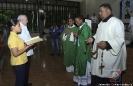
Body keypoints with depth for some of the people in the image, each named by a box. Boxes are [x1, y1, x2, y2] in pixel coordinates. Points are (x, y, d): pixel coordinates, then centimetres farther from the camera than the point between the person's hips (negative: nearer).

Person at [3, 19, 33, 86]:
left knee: (22, 80, 24)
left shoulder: (15, 36, 7)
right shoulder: (12, 37, -22)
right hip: (18, 63, -9)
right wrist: (28, 46, -23)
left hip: (21, 62, 9)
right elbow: (15, 53, -27)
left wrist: (26, 44, -1)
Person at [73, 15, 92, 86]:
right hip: (80, 48, 9)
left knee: (83, 64, 2)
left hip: (84, 49, -9)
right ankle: (80, 79, 29)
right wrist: (77, 35, -2)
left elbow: (85, 38, -24)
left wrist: (77, 35, -14)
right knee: (80, 63, 16)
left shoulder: (85, 27, -18)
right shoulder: (81, 27, 11)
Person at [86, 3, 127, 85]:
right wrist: (93, 38, 8)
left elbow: (120, 39, -21)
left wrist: (107, 44, -32)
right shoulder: (101, 23, 16)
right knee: (96, 78, 17)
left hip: (110, 58, -9)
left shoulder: (116, 22, -14)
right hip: (99, 56, 9)